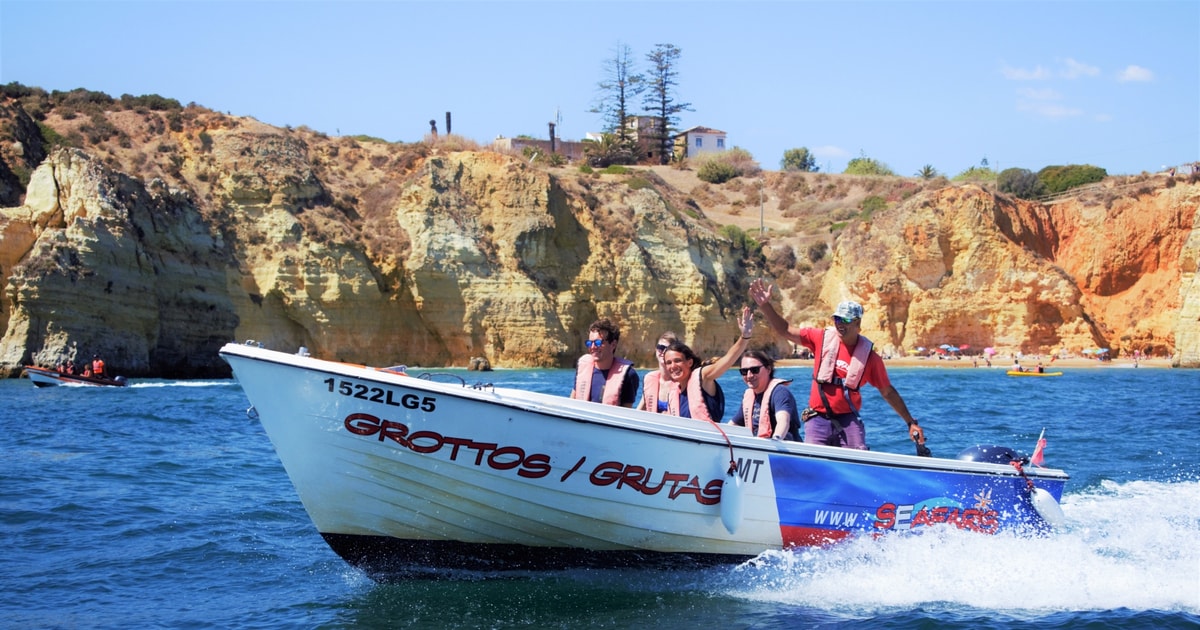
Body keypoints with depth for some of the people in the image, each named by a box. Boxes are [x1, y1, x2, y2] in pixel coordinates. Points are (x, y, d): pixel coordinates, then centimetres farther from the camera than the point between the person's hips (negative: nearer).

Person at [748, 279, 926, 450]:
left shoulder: (869, 356, -2)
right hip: (818, 420, 0)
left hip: (848, 421, 0)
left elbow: (888, 393, 6)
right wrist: (765, 305, -9)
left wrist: (911, 422, 5)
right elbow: (785, 330, 4)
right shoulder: (822, 338, 0)